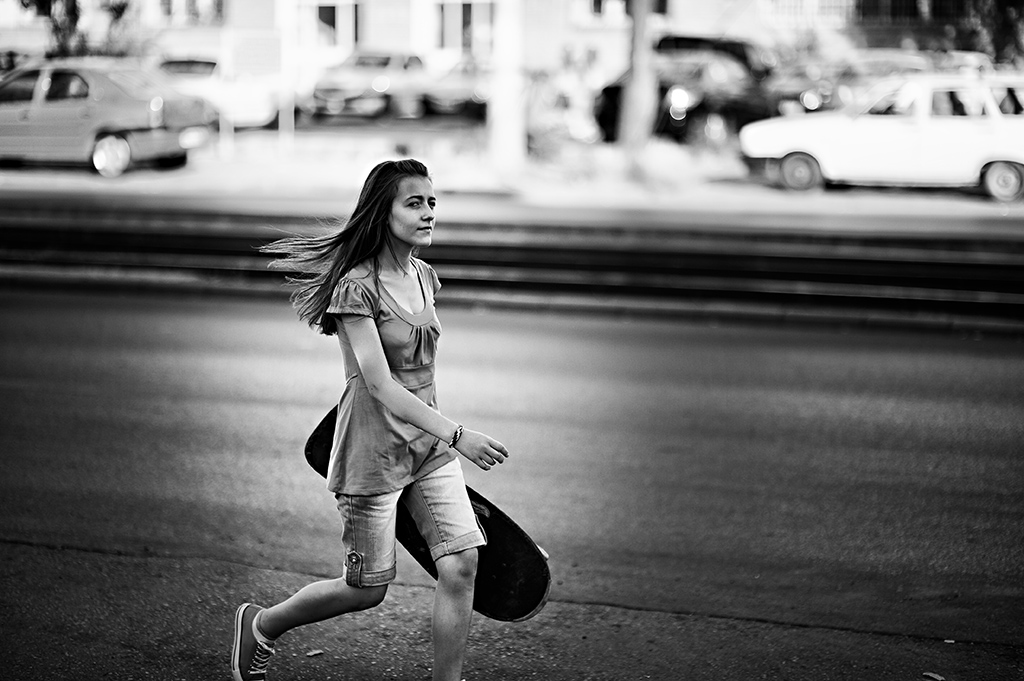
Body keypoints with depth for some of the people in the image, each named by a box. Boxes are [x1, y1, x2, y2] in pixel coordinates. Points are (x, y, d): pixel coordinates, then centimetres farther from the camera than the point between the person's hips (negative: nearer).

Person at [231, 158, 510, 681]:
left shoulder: (424, 277, 6)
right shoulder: (357, 287, -18)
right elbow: (381, 388, -24)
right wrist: (457, 436, -31)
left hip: (429, 445, 7)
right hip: (373, 455, -6)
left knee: (461, 565, -6)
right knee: (367, 589, 5)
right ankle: (260, 625, 30)